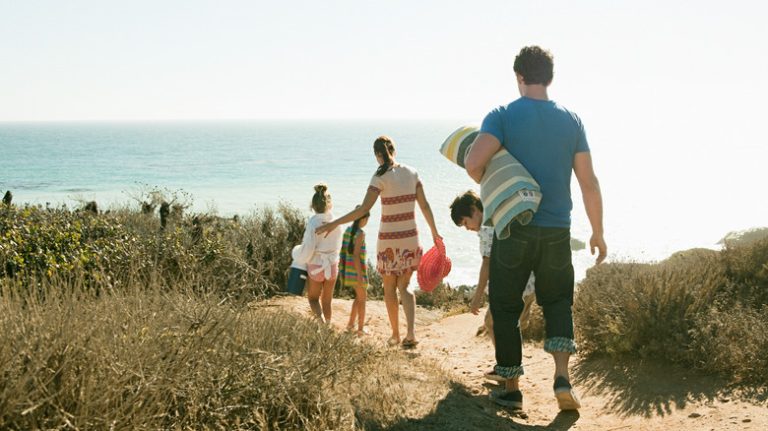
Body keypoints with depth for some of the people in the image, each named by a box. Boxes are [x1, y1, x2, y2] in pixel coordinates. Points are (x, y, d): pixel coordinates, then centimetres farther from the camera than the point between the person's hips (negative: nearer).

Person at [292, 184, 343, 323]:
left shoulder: (313, 223, -20)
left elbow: (308, 249, -20)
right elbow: (337, 245, 3)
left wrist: (297, 253, 0)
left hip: (316, 266, -3)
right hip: (332, 265, 3)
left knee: (313, 298, 14)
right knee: (327, 300, 17)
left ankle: (321, 320, -11)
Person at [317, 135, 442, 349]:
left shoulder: (381, 177, -14)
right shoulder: (412, 173, 0)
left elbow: (363, 209, -20)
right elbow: (424, 205, 4)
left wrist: (333, 224, -17)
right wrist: (434, 232, 15)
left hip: (388, 241, -4)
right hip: (410, 238, 4)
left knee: (389, 290, 14)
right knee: (404, 287, 12)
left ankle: (395, 335, 21)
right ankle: (411, 333, -7)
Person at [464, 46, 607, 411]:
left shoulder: (503, 116, -6)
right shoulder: (571, 120, 4)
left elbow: (473, 163, -22)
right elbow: (589, 183, 3)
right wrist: (597, 232, 12)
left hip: (513, 230, -3)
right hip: (557, 231, 3)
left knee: (506, 308, 10)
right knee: (557, 302, 18)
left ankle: (511, 389, 15)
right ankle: (562, 377, 0)